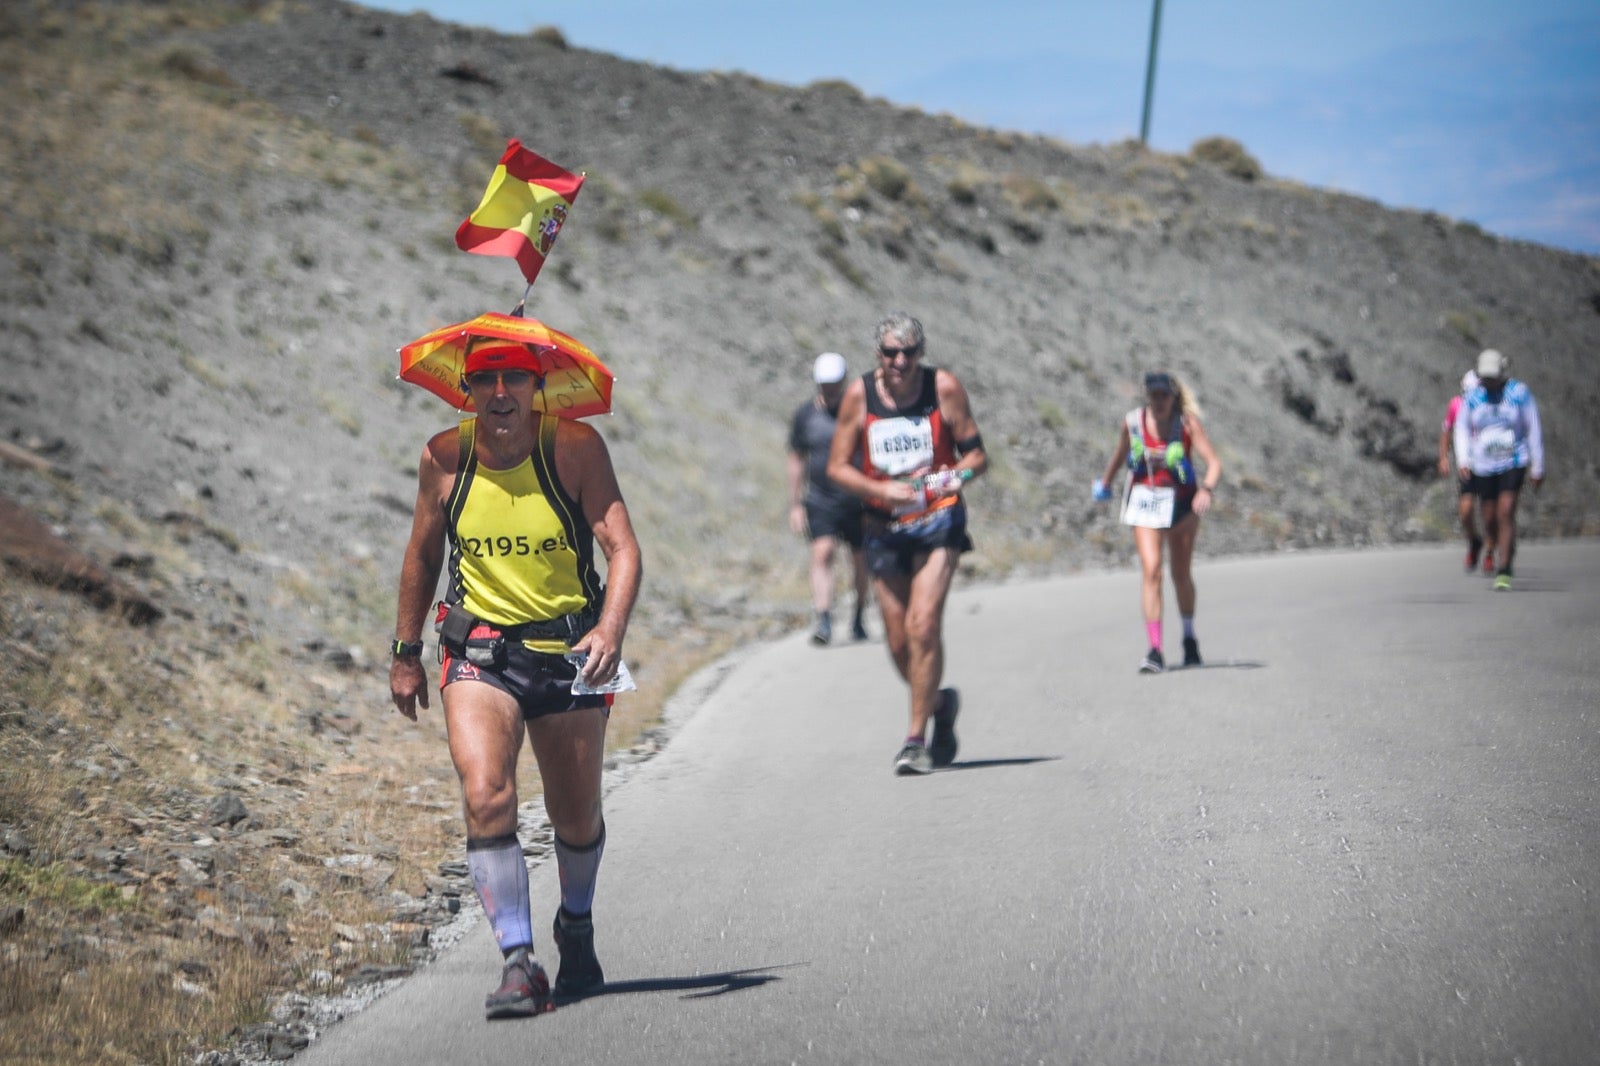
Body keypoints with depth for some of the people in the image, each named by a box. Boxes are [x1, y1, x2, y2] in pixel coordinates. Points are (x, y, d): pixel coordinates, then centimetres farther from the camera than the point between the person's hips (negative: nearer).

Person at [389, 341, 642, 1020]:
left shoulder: (576, 448, -13)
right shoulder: (444, 457, -5)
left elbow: (622, 546, -17)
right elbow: (423, 555, 10)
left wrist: (610, 630, -33)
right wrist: (405, 652, 13)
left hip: (568, 649, 0)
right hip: (479, 651, 1)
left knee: (577, 817, 12)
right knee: (486, 798, -21)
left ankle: (576, 927, 42)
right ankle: (519, 963, -19)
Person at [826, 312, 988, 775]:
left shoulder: (944, 387, -6)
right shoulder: (859, 394, -2)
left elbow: (977, 454, 1)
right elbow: (837, 466, 1)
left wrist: (957, 475, -21)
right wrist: (881, 490, -17)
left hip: (937, 520, -3)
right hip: (883, 526, 3)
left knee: (923, 624, -18)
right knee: (898, 642, 6)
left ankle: (917, 737, -11)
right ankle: (940, 703, 36)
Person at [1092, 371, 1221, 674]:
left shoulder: (1187, 422, -13)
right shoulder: (1132, 421, -6)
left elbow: (1213, 462, -20)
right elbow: (1121, 453, 15)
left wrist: (1207, 489, -39)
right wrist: (1105, 481, 29)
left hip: (1182, 502, 0)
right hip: (1144, 502, 0)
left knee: (1182, 574, 13)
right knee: (1151, 570, -16)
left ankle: (1189, 638, 37)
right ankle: (1155, 650, -19)